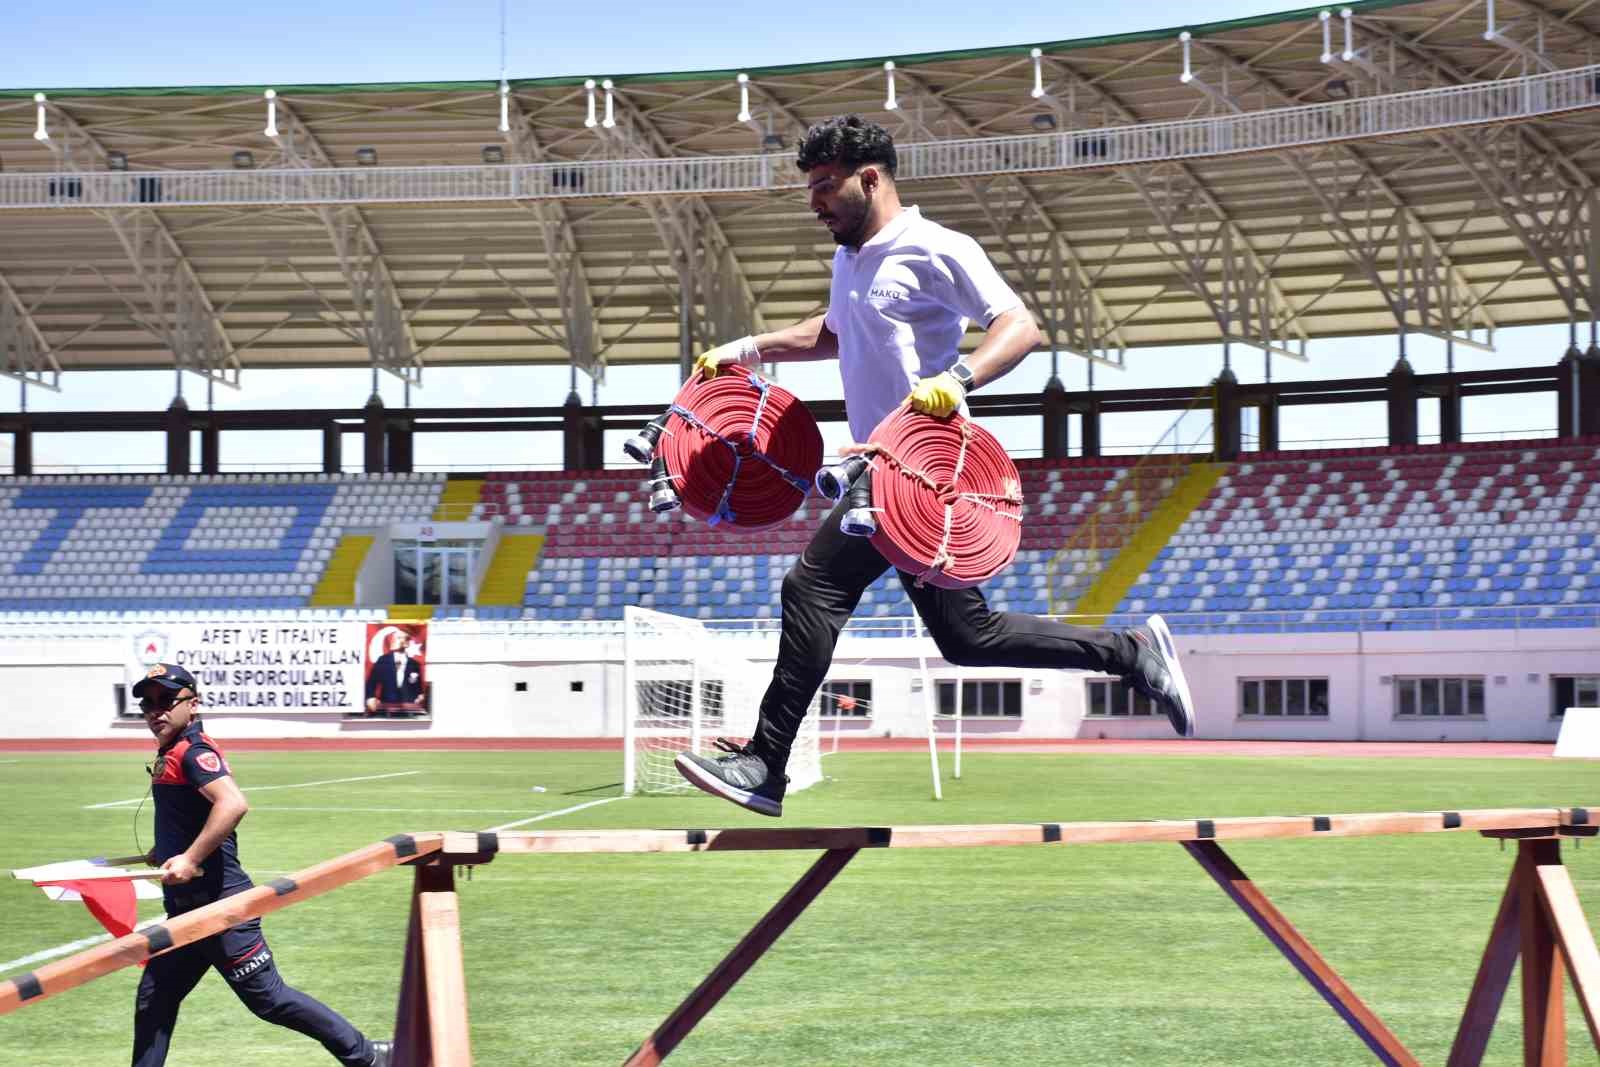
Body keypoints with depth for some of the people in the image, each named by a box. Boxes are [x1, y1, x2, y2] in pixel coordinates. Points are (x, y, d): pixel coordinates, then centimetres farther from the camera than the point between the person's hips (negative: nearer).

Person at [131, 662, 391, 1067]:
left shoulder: (192, 751, -15)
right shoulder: (171, 754, 14)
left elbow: (233, 803, -32)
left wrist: (191, 858, -30)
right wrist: (164, 852, 25)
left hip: (219, 904, -10)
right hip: (189, 909, 10)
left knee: (268, 998, -4)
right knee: (153, 1000, 11)